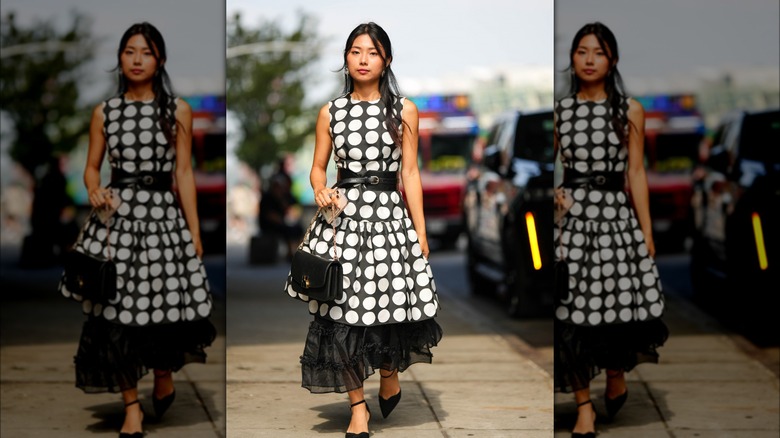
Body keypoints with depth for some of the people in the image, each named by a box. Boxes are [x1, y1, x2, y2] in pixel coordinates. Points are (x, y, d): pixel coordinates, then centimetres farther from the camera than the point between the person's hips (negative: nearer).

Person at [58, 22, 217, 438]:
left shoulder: (177, 111, 2)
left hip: (163, 215, -1)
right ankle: (131, 404, 14)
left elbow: (184, 173, 1)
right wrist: (94, 190, -12)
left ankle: (164, 377, 28)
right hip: (117, 214, 1)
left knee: (166, 307, -4)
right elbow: (92, 167, 12)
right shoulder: (104, 112, 6)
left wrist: (195, 233, -2)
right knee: (116, 312, -1)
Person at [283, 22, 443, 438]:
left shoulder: (403, 110, 3)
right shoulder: (330, 112, 7)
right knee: (341, 313, -2)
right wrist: (320, 190, -10)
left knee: (390, 306, -2)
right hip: (342, 215, 1)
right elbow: (318, 167, 13)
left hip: (389, 215, -1)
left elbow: (410, 173, 2)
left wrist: (421, 234, -1)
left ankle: (390, 374, 31)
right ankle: (357, 404, 13)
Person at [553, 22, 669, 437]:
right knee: (570, 312, -3)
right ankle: (584, 404, 10)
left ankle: (617, 376, 27)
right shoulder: (559, 110, 6)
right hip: (570, 214, 1)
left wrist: (647, 232, -1)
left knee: (620, 304, -4)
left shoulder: (630, 111, 4)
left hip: (617, 215, 0)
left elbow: (636, 173, 2)